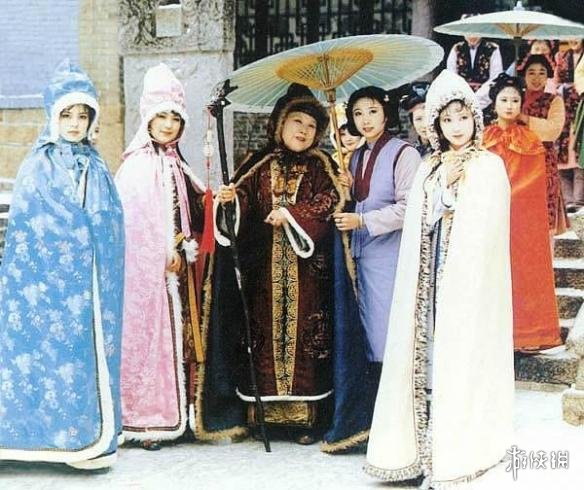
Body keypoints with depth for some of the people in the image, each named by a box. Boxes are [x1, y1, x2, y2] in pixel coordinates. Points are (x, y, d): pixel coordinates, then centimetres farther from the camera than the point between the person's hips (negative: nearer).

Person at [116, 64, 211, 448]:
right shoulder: (137, 167, -7)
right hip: (146, 269, -8)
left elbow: (191, 214, 18)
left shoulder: (176, 165, 16)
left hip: (176, 269, 8)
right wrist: (167, 254, -13)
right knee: (149, 336, -6)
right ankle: (145, 419, 1)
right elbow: (134, 222, -14)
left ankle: (171, 414, 16)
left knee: (177, 337, 9)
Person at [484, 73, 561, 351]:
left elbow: (534, 186, 0)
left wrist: (502, 198, -9)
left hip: (523, 222, 0)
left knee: (524, 271, 1)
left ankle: (526, 333, 7)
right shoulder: (482, 140, 6)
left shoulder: (531, 142, 4)